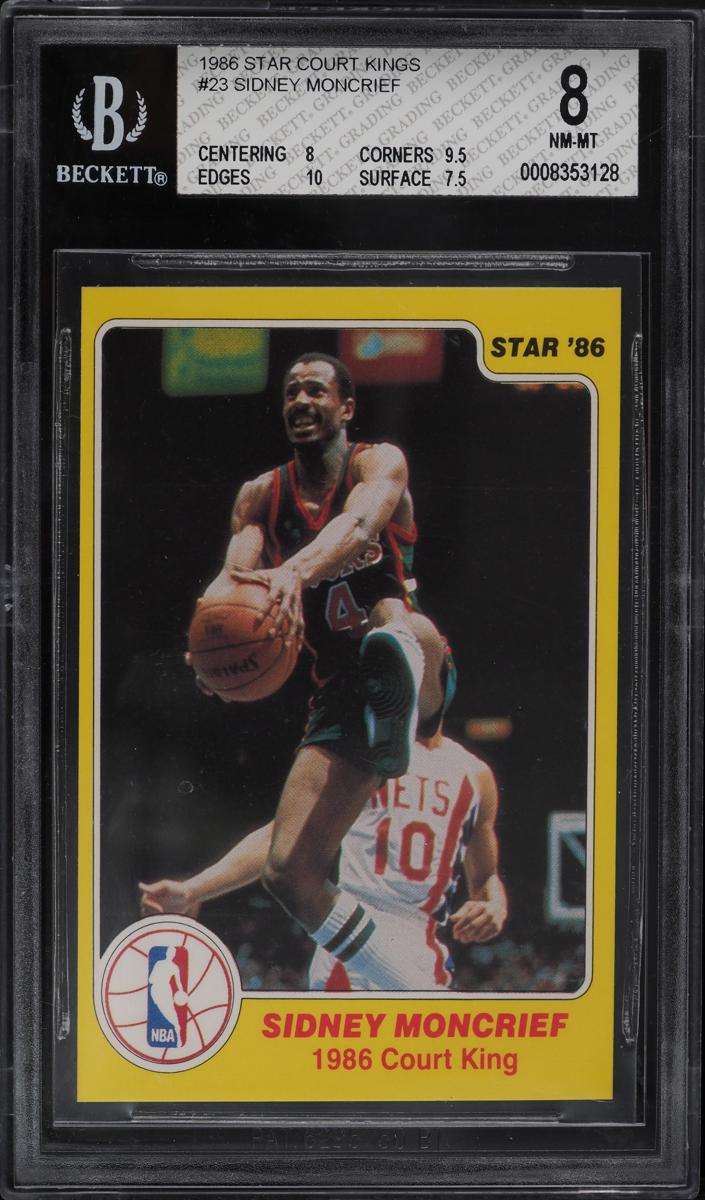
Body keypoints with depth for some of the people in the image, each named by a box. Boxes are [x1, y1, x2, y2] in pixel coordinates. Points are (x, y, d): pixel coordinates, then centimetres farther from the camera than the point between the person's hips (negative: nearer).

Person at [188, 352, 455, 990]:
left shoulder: (380, 462, -3)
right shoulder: (260, 495, 11)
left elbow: (359, 525, -26)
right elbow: (236, 571, -7)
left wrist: (296, 572, -49)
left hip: (421, 676, -4)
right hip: (338, 693, 4)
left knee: (405, 625, -40)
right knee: (290, 874, -5)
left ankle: (397, 713, -72)